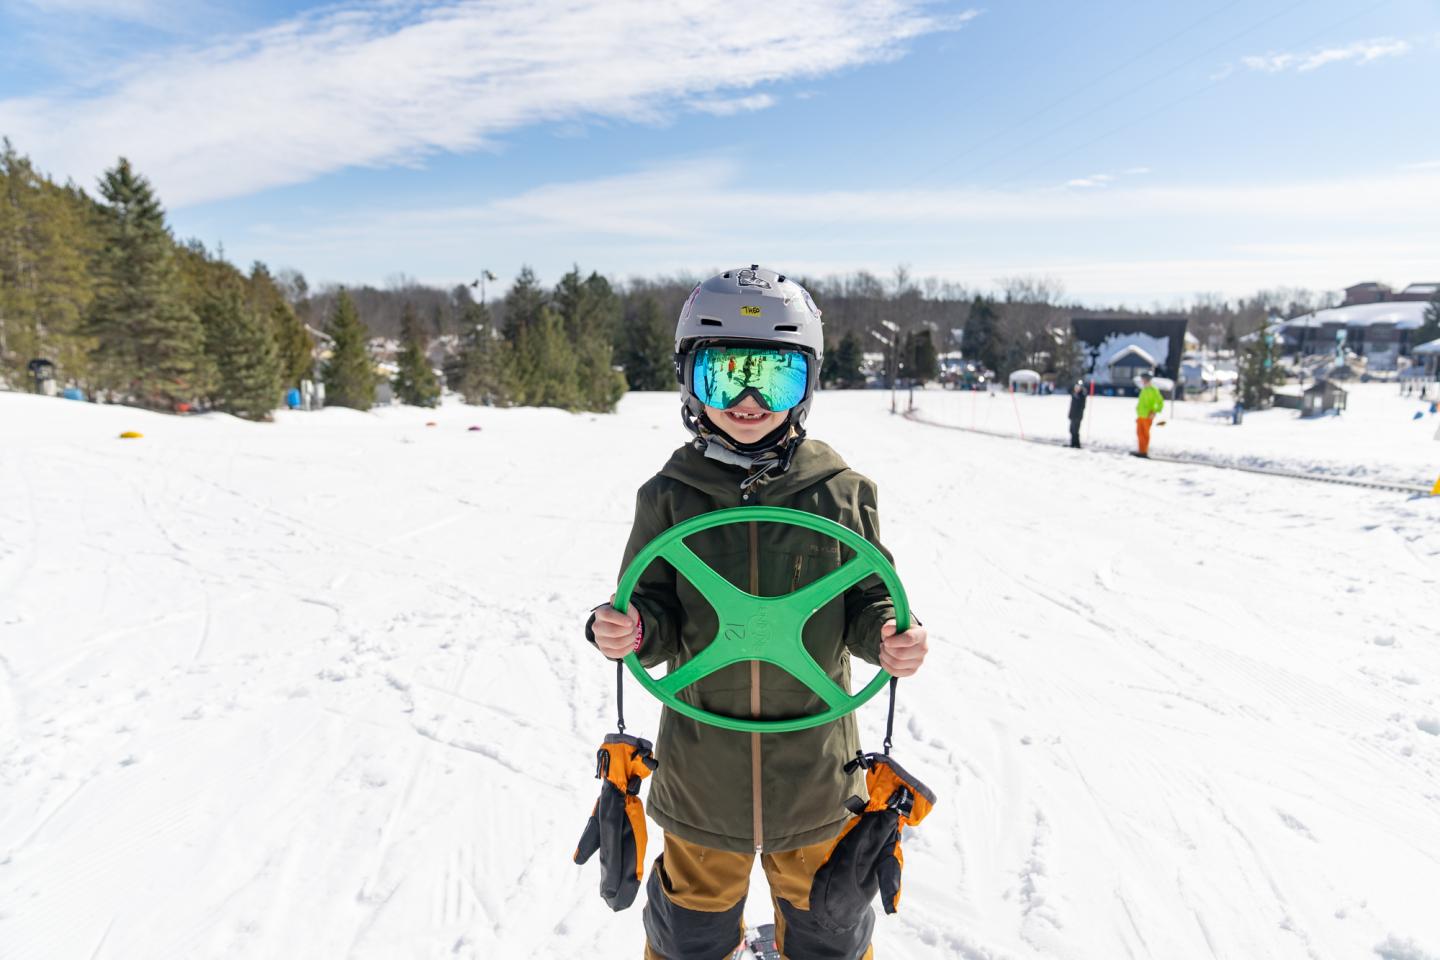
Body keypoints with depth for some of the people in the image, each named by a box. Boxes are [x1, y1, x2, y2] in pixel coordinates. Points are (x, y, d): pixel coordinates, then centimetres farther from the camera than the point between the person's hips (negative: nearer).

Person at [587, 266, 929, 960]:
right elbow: (658, 616, -3)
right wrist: (629, 629, -24)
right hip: (702, 770, 1)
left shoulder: (841, 491, -10)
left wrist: (892, 640, -21)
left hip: (814, 769, 0)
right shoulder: (670, 496, -9)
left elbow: (870, 604, 0)